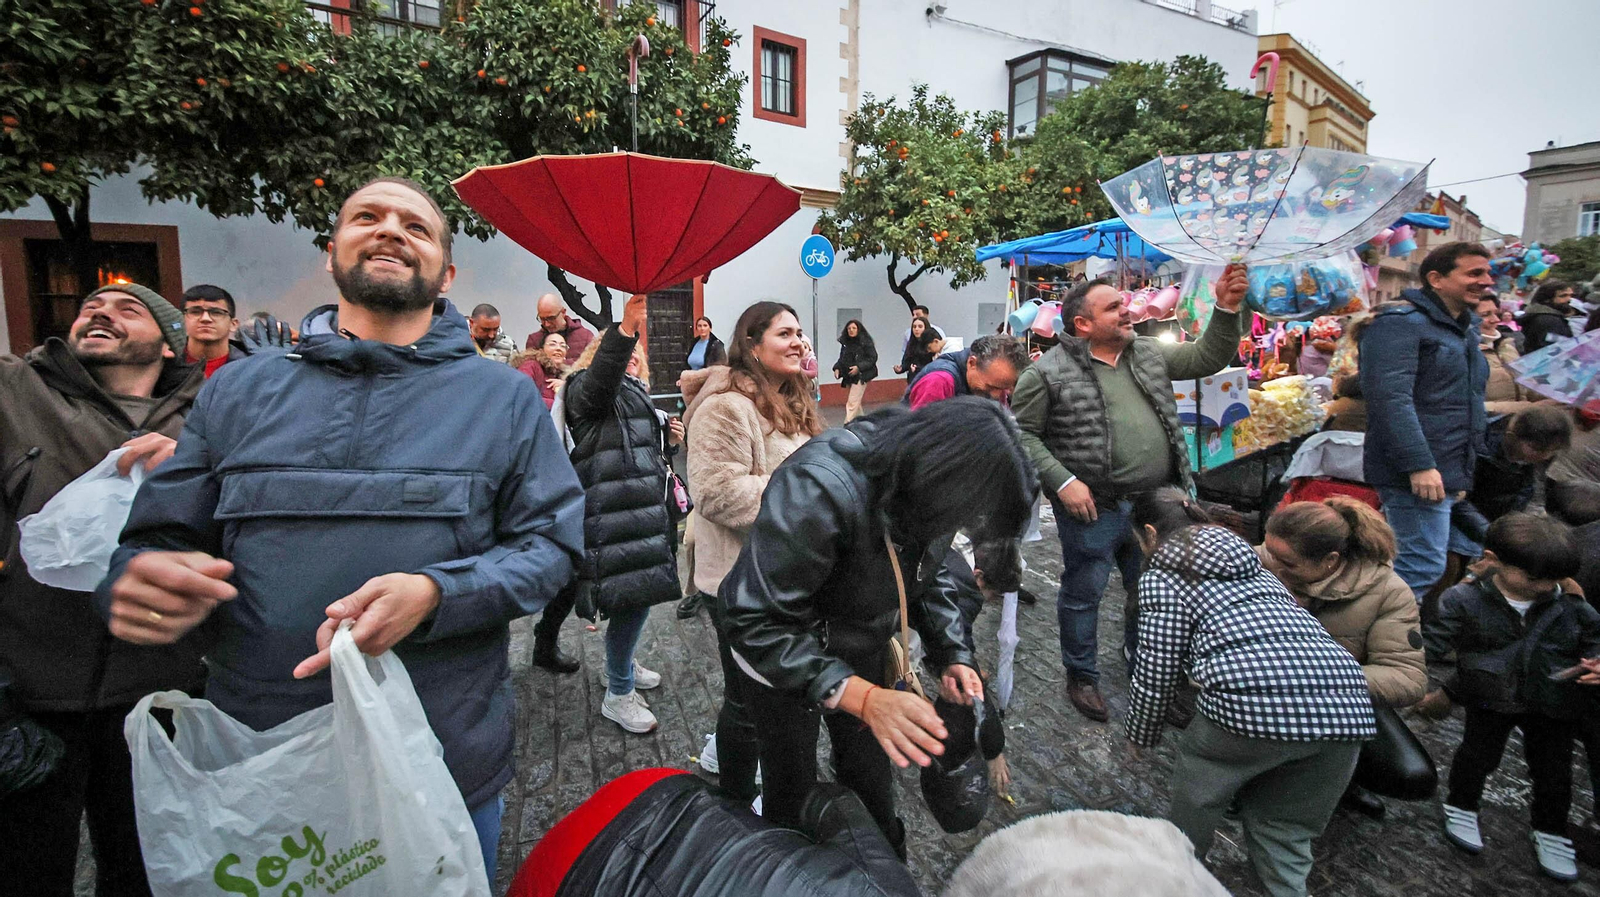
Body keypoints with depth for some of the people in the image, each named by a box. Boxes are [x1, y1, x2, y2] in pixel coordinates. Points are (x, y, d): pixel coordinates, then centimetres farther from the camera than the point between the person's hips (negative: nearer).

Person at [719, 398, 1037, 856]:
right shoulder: (818, 488, -40)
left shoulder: (928, 476, -16)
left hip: (862, 651, 5)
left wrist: (952, 654, -10)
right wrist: (864, 697, -44)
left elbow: (930, 574, 3)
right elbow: (758, 622, -37)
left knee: (871, 778, 19)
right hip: (782, 657, -5)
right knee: (792, 788, 12)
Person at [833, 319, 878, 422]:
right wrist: (837, 368, -2)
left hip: (860, 376, -7)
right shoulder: (845, 343, 10)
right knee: (856, 404, 16)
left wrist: (859, 367, -20)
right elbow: (842, 359, 17)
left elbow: (872, 358, -9)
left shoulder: (865, 342, -8)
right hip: (848, 377, 7)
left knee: (852, 403, -12)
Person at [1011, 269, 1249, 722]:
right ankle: (1081, 677, 29)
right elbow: (1023, 433, -11)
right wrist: (1062, 482, -18)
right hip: (1093, 509, -6)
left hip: (1156, 502, 6)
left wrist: (1226, 309, -1)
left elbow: (1208, 358, 13)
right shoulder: (1048, 373, -11)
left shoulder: (1149, 353, 9)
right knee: (1083, 592, 9)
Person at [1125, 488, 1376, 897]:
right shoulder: (1249, 558, 29)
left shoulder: (1162, 575, 10)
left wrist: (1139, 737, 23)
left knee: (1195, 801, 22)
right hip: (1346, 706, 6)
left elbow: (1157, 673, 6)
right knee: (1284, 834, 23)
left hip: (1253, 699, -6)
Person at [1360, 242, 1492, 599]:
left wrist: (1463, 472, 26)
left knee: (1419, 565, 14)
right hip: (1418, 474, -10)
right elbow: (1390, 397, -23)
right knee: (1422, 569, -11)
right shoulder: (1401, 322, -12)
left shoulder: (1464, 329, 20)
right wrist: (1419, 464, -27)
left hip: (1449, 472, 10)